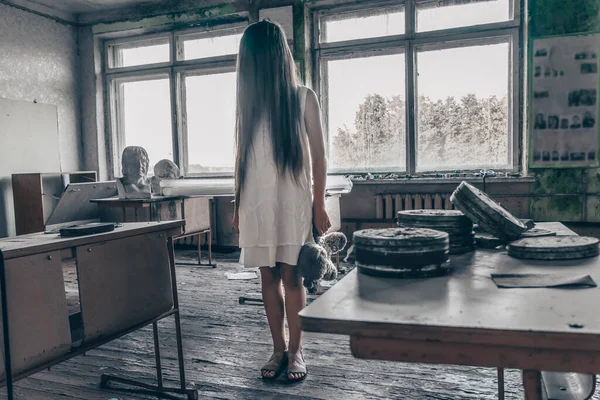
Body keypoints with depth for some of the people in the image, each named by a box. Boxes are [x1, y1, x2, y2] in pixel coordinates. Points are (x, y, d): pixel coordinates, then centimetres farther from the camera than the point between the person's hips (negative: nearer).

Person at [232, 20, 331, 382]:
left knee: (292, 276, -2)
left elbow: (318, 156, 0)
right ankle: (279, 349, 17)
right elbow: (241, 157, 13)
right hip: (256, 203, 3)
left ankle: (296, 351, 10)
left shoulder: (304, 98, 2)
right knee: (269, 277, 6)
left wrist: (319, 205, -5)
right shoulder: (248, 102, 12)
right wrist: (237, 205, 11)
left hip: (293, 202, -3)